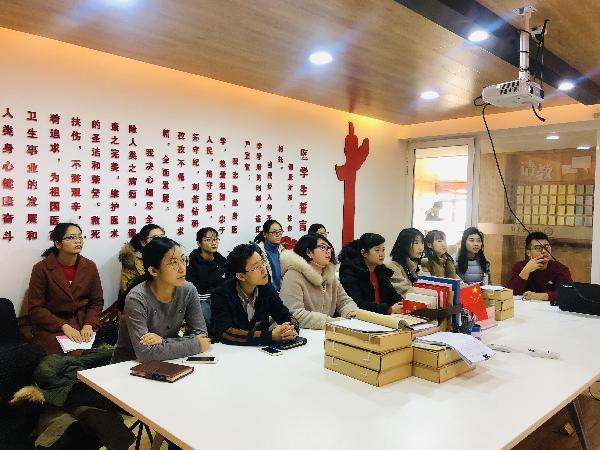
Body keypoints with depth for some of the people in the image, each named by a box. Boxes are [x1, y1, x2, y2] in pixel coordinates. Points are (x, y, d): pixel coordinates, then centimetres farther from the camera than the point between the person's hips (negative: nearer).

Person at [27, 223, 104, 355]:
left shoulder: (90, 266, 4)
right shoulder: (41, 269, -5)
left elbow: (96, 301, 7)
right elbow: (35, 308, -6)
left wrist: (89, 325, -11)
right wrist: (64, 326, -17)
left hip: (82, 323, 3)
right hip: (50, 327, -3)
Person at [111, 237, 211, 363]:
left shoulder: (188, 290, -8)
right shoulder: (136, 299, -20)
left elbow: (201, 334, -8)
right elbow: (144, 352, -27)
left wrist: (164, 342, -22)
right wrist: (196, 345, -21)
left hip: (165, 364, 5)